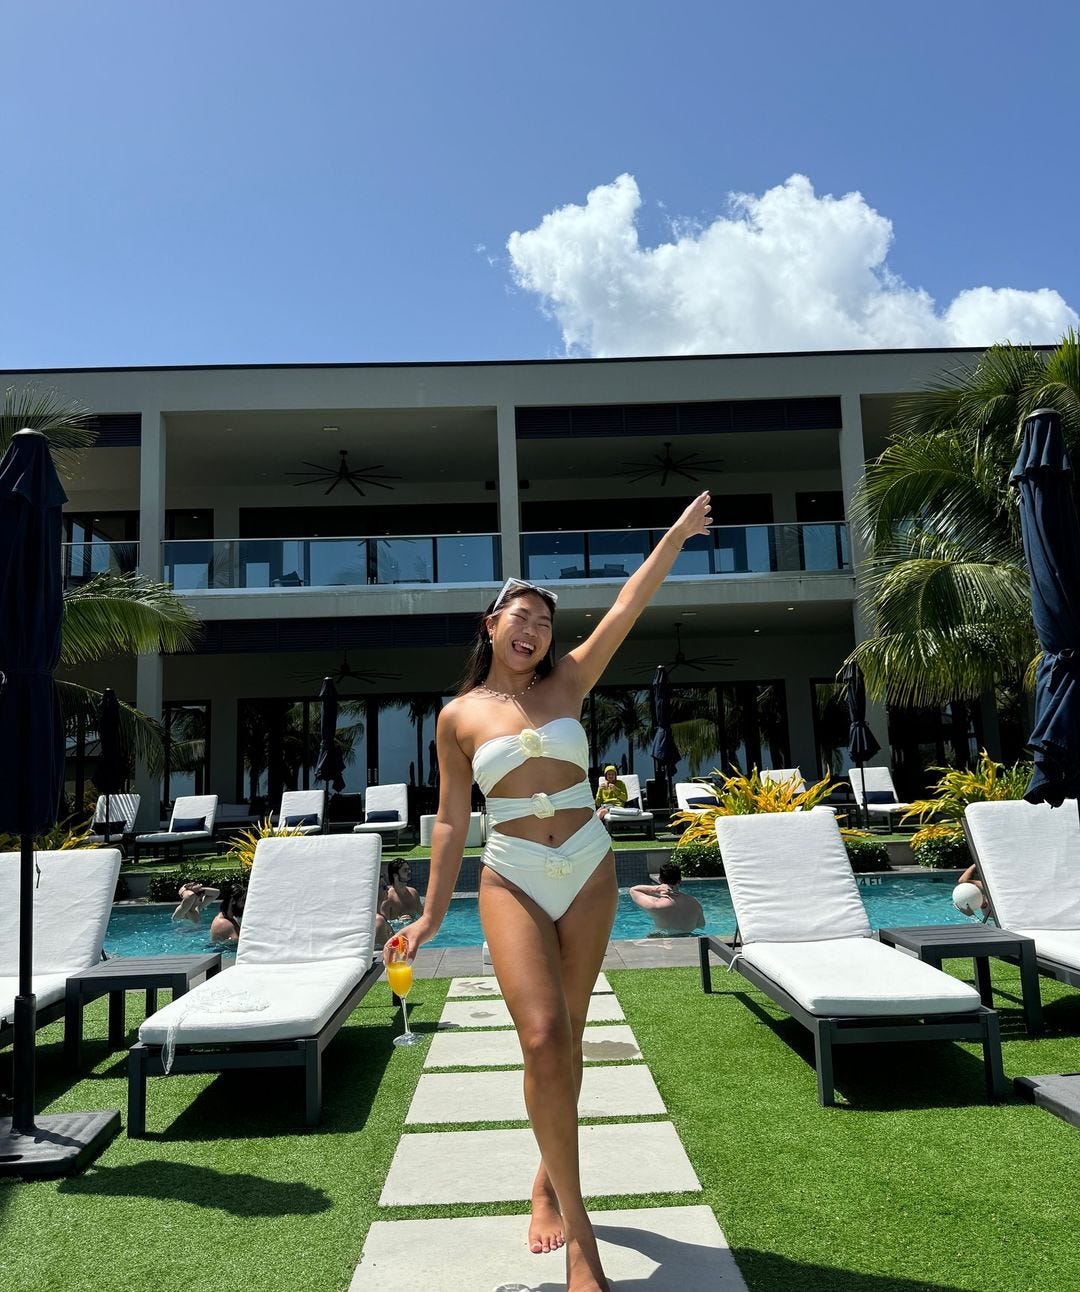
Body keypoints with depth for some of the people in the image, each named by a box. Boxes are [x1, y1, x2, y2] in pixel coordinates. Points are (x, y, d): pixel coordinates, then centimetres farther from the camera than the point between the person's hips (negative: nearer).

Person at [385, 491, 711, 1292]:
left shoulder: (566, 683, 5)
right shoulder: (460, 716, 2)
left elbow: (627, 609, -2)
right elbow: (452, 820, 4)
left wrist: (680, 532, -7)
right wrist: (433, 914, 4)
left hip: (588, 873, 2)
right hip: (513, 882, -2)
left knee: (566, 1042, 11)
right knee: (543, 1040, -14)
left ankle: (547, 1182, 35)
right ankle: (578, 1226, 3)